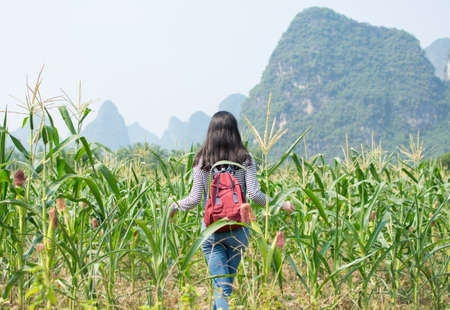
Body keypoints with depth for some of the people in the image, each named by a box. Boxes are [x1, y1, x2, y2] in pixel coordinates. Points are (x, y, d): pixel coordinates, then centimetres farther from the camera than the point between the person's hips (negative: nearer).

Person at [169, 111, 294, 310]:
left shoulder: (201, 160, -1)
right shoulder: (245, 159, -3)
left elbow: (195, 199, -3)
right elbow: (254, 194, -10)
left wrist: (175, 206, 16)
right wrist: (280, 204, 5)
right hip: (238, 229, 1)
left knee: (220, 285, 0)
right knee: (227, 281, 18)